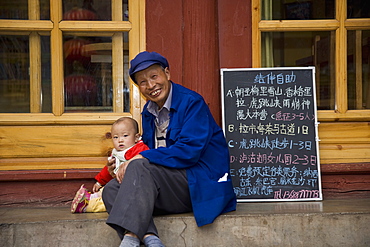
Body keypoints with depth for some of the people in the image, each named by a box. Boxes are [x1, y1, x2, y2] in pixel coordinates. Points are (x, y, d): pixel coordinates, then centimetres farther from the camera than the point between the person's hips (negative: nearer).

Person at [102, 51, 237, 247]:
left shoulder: (192, 102, -9)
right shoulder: (148, 111, 14)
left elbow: (189, 151, -19)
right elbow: (148, 152, 17)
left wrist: (142, 158, -19)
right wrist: (125, 167, -6)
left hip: (199, 185, -8)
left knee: (139, 167, -29)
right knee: (112, 190, -12)